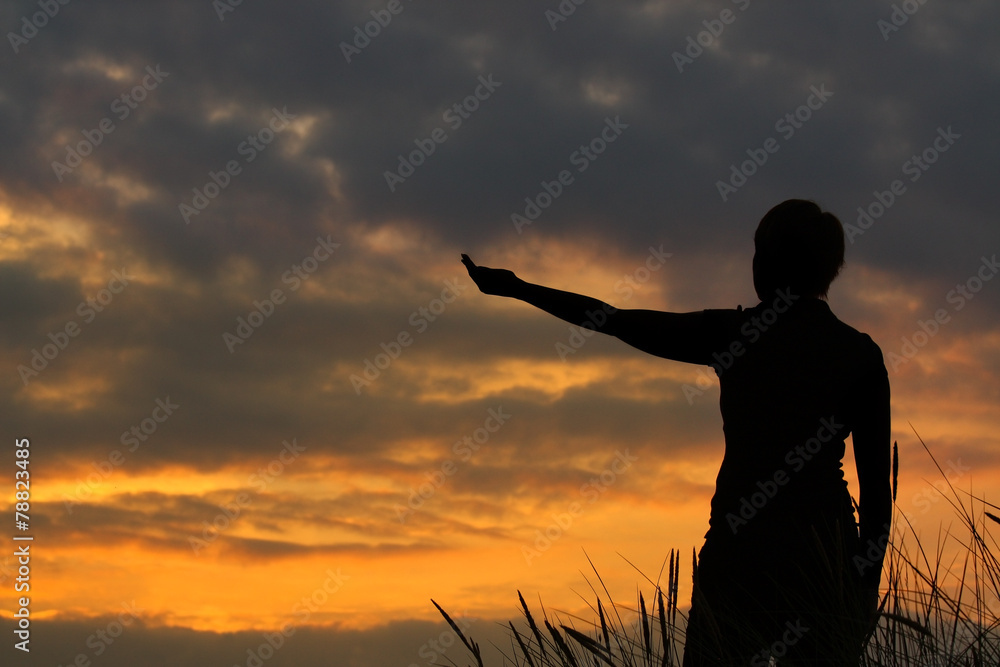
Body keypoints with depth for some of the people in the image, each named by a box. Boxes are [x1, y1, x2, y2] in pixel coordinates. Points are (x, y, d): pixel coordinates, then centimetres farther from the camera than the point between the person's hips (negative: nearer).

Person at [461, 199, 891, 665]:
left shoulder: (732, 333, 0)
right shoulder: (860, 353, 2)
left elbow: (615, 321, 6)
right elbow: (876, 481, 0)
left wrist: (516, 288, 17)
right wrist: (867, 589, 8)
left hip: (739, 546, -1)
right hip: (826, 552, 1)